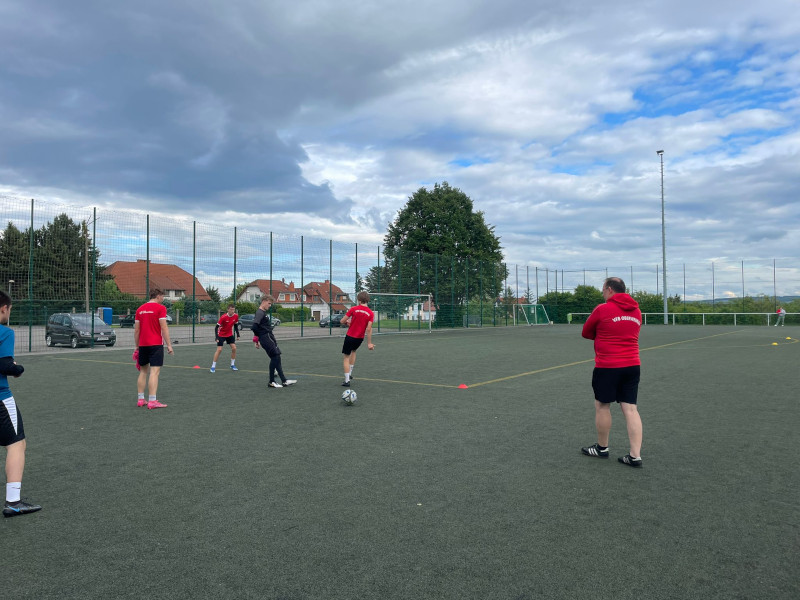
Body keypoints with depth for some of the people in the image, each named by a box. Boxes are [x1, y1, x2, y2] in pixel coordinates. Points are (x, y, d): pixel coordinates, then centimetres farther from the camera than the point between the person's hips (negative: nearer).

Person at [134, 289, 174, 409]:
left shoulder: (140, 309, 11)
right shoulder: (160, 308, -6)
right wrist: (169, 344, -9)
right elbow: (164, 328, -12)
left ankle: (140, 399, 16)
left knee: (143, 371, 14)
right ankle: (152, 401, -11)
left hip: (142, 345, 6)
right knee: (154, 372, -7)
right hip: (156, 345, -6)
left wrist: (137, 346, 18)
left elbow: (136, 330, 12)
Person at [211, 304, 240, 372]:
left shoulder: (236, 316, -10)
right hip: (221, 335, -5)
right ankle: (213, 366, -1)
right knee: (219, 349, -11)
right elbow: (216, 327, -21)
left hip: (230, 334, 5)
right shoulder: (223, 317, -25)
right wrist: (216, 337, -28)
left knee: (234, 348, -5)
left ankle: (232, 365, 10)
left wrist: (238, 334, 2)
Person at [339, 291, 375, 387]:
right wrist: (369, 343, -8)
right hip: (360, 338, 3)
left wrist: (347, 322, 13)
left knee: (346, 357, 7)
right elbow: (369, 329, -12)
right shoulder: (371, 313, -7)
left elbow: (342, 321, -9)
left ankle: (347, 380, 2)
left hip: (350, 336, -3)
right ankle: (350, 374, 32)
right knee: (353, 351, 31)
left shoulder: (353, 309, -11)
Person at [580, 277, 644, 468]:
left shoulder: (602, 310, -10)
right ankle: (635, 455, 4)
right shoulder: (636, 311, 9)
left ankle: (602, 448, 23)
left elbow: (586, 333, 2)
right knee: (630, 408, 6)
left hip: (607, 366, -6)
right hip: (632, 366, 6)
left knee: (602, 406, 10)